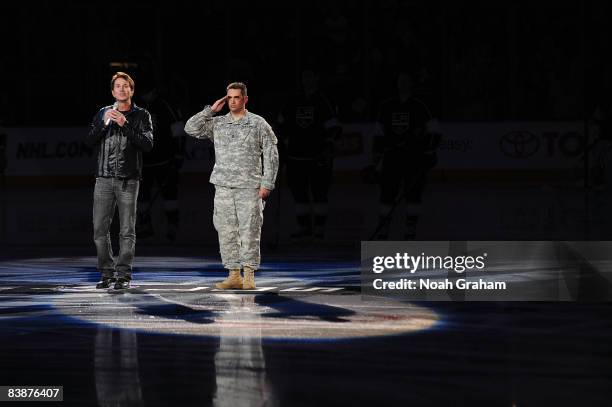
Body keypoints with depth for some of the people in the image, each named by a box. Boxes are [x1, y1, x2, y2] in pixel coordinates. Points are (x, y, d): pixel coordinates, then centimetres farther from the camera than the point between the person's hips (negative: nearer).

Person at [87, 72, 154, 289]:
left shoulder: (141, 115, 6)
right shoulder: (103, 113, 14)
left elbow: (147, 144, -6)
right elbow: (91, 140, 5)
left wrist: (125, 125, -13)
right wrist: (104, 123, -10)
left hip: (128, 179, -2)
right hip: (104, 178, 2)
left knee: (127, 230, -3)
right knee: (100, 228, 0)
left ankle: (123, 275, 1)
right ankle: (107, 273, 10)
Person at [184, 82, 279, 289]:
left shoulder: (258, 124, 4)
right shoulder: (217, 124, 12)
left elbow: (271, 154, 2)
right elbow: (191, 128, 2)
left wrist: (267, 184, -5)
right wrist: (211, 110, 0)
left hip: (249, 187, -3)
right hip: (223, 187, 3)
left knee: (249, 232, -5)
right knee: (226, 232, 1)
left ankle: (249, 276, 0)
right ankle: (234, 275, 6)